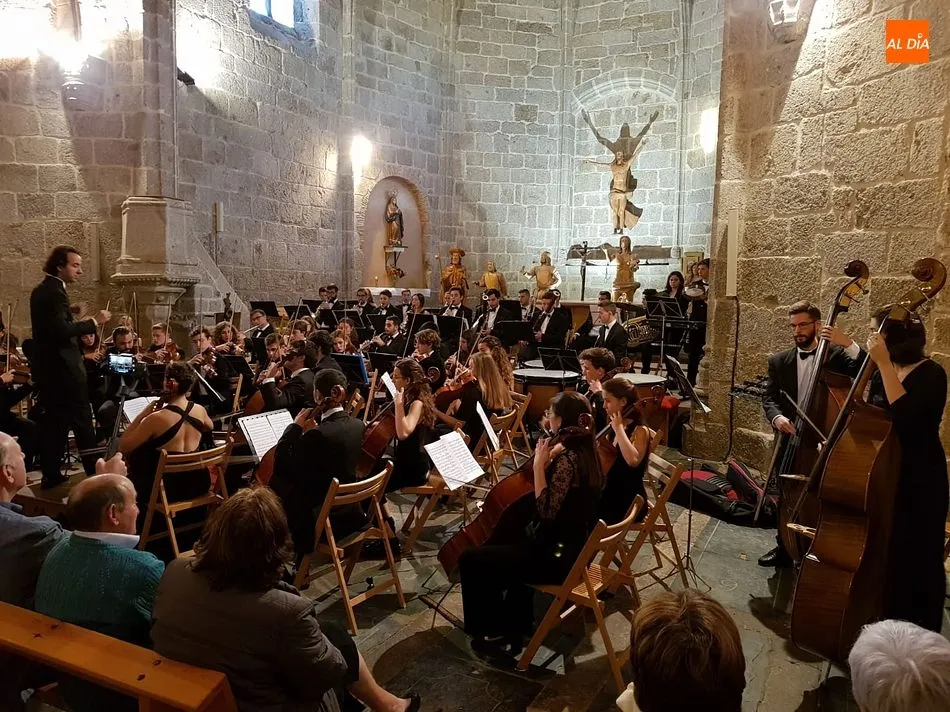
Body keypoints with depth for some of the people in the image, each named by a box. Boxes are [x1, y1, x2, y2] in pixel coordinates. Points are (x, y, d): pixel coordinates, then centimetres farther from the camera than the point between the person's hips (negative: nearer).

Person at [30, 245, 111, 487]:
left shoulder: (41, 290, 14)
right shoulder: (55, 291, -16)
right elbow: (61, 330, -26)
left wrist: (82, 324, 16)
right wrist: (93, 322, -18)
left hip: (45, 367, 10)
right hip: (62, 367, -9)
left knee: (52, 420, 12)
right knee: (82, 421, -2)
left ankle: (50, 474, 16)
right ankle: (95, 472, 4)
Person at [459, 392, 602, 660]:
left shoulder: (567, 459, -25)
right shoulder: (584, 451, 4)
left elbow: (547, 509, -27)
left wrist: (539, 463, -23)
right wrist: (548, 458, 3)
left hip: (557, 555, -10)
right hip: (571, 546, 10)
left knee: (471, 560, -4)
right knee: (507, 544, 32)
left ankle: (491, 632, 15)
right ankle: (515, 627, 36)